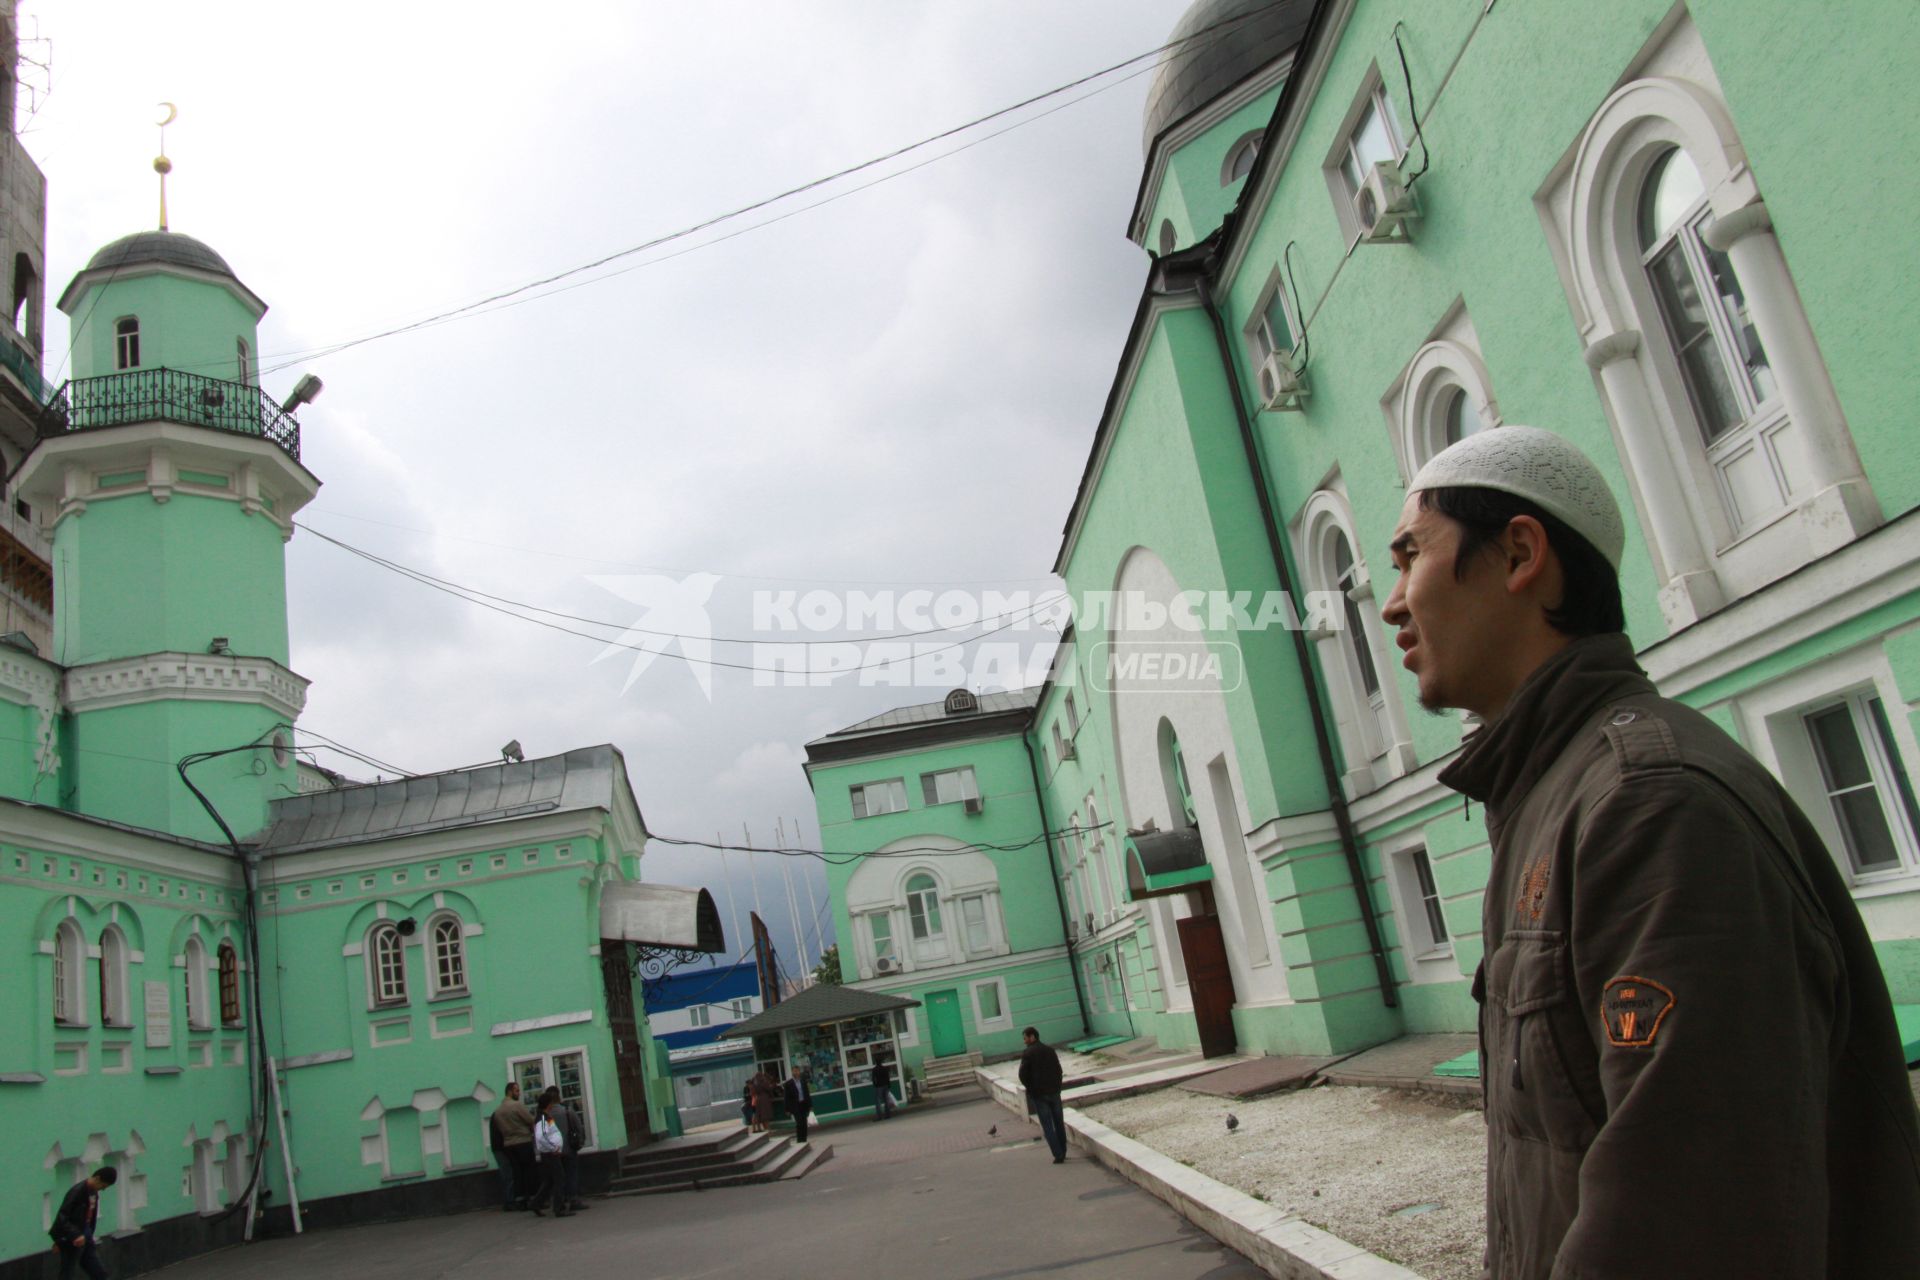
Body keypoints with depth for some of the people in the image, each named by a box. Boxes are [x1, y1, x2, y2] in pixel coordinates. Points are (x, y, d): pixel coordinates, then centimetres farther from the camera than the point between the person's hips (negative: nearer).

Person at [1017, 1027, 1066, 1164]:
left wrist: (1030, 1088, 1)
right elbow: (1059, 1070, 6)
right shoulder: (1050, 1051, 7)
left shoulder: (1027, 1053, -9)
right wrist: (1056, 1086, 11)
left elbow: (1023, 1075, -13)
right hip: (1054, 1091, 4)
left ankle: (1058, 1155, -3)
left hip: (1038, 1094, -4)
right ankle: (1062, 1153, 15)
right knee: (1059, 1123, 13)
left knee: (1047, 1126, 1)